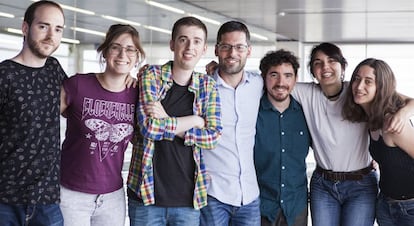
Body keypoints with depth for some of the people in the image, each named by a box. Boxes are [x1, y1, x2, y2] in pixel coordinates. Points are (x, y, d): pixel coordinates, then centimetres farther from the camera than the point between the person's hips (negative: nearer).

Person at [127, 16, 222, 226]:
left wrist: (166, 124, -12)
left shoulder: (208, 86, 7)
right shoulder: (151, 75, -1)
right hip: (146, 193, -2)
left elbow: (213, 136, -4)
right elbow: (148, 127, -14)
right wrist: (195, 120, -7)